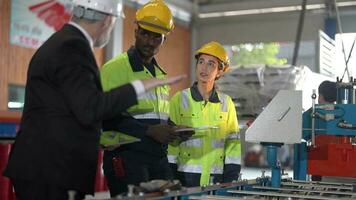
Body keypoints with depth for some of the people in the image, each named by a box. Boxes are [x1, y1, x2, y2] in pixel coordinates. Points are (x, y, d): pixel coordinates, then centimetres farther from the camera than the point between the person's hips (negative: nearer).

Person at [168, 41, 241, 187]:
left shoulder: (226, 103, 7)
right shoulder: (179, 100, 0)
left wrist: (230, 180, 2)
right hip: (185, 177, -2)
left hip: (216, 179, 2)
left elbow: (233, 142, 9)